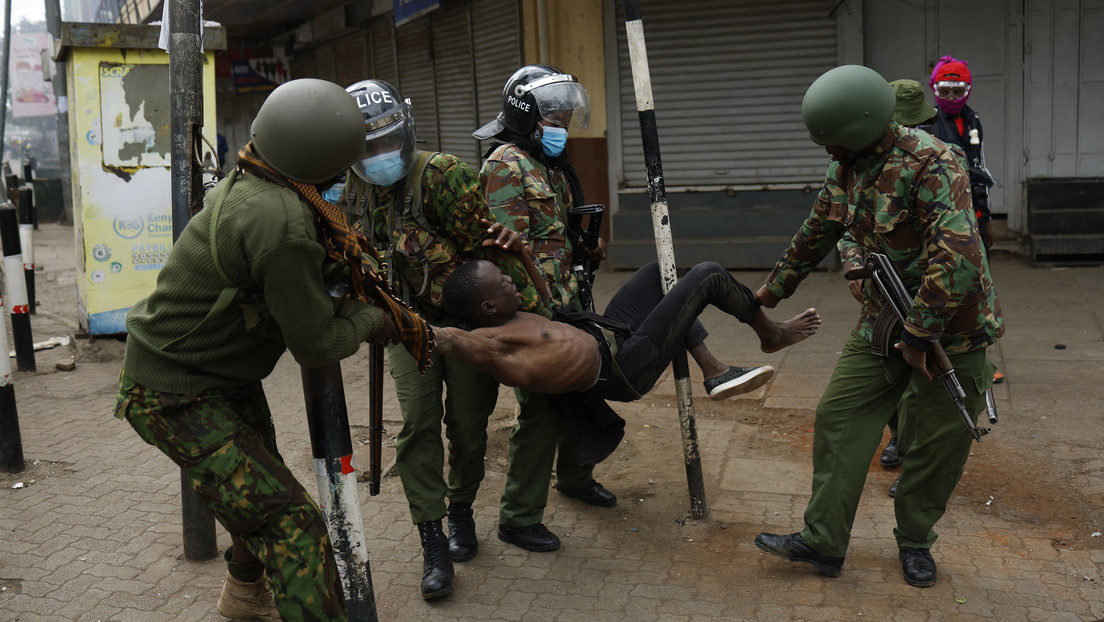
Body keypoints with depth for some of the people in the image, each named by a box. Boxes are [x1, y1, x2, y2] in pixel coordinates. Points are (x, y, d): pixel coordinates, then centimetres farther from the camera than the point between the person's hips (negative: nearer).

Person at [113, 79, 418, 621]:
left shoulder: (249, 183, -4)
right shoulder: (282, 222, -33)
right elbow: (315, 344, -23)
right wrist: (375, 319, -6)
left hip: (226, 377, 10)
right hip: (177, 397, -10)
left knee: (262, 484, 28)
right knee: (291, 523, -15)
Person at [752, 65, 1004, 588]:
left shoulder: (931, 163, -24)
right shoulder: (847, 169, 2)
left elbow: (958, 254, -32)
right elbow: (817, 233, 17)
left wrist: (919, 334, -26)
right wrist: (774, 289, 26)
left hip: (949, 325, -7)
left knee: (937, 442, 5)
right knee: (839, 416, 1)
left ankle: (915, 541, 28)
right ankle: (822, 541, 8)